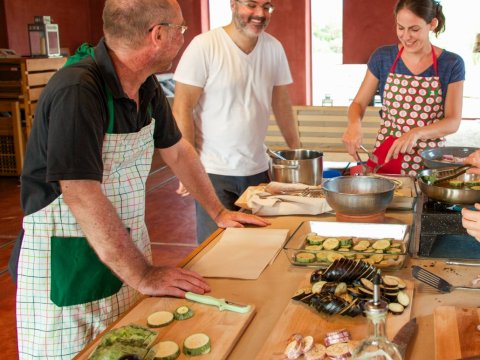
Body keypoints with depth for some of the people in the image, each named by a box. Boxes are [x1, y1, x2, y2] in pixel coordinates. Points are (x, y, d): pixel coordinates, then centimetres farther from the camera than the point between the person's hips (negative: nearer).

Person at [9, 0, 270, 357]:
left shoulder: (148, 88, 1)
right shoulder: (76, 92, -26)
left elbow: (178, 151, 15)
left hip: (127, 246, 7)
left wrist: (219, 212, 19)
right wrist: (143, 276, -27)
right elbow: (81, 195, -29)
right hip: (65, 260, -7)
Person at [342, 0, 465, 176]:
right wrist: (354, 124, -17)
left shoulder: (452, 64, -3)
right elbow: (358, 103, 5)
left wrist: (416, 132, -22)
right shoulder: (382, 57, 0)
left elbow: (453, 121, -5)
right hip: (385, 155, 1)